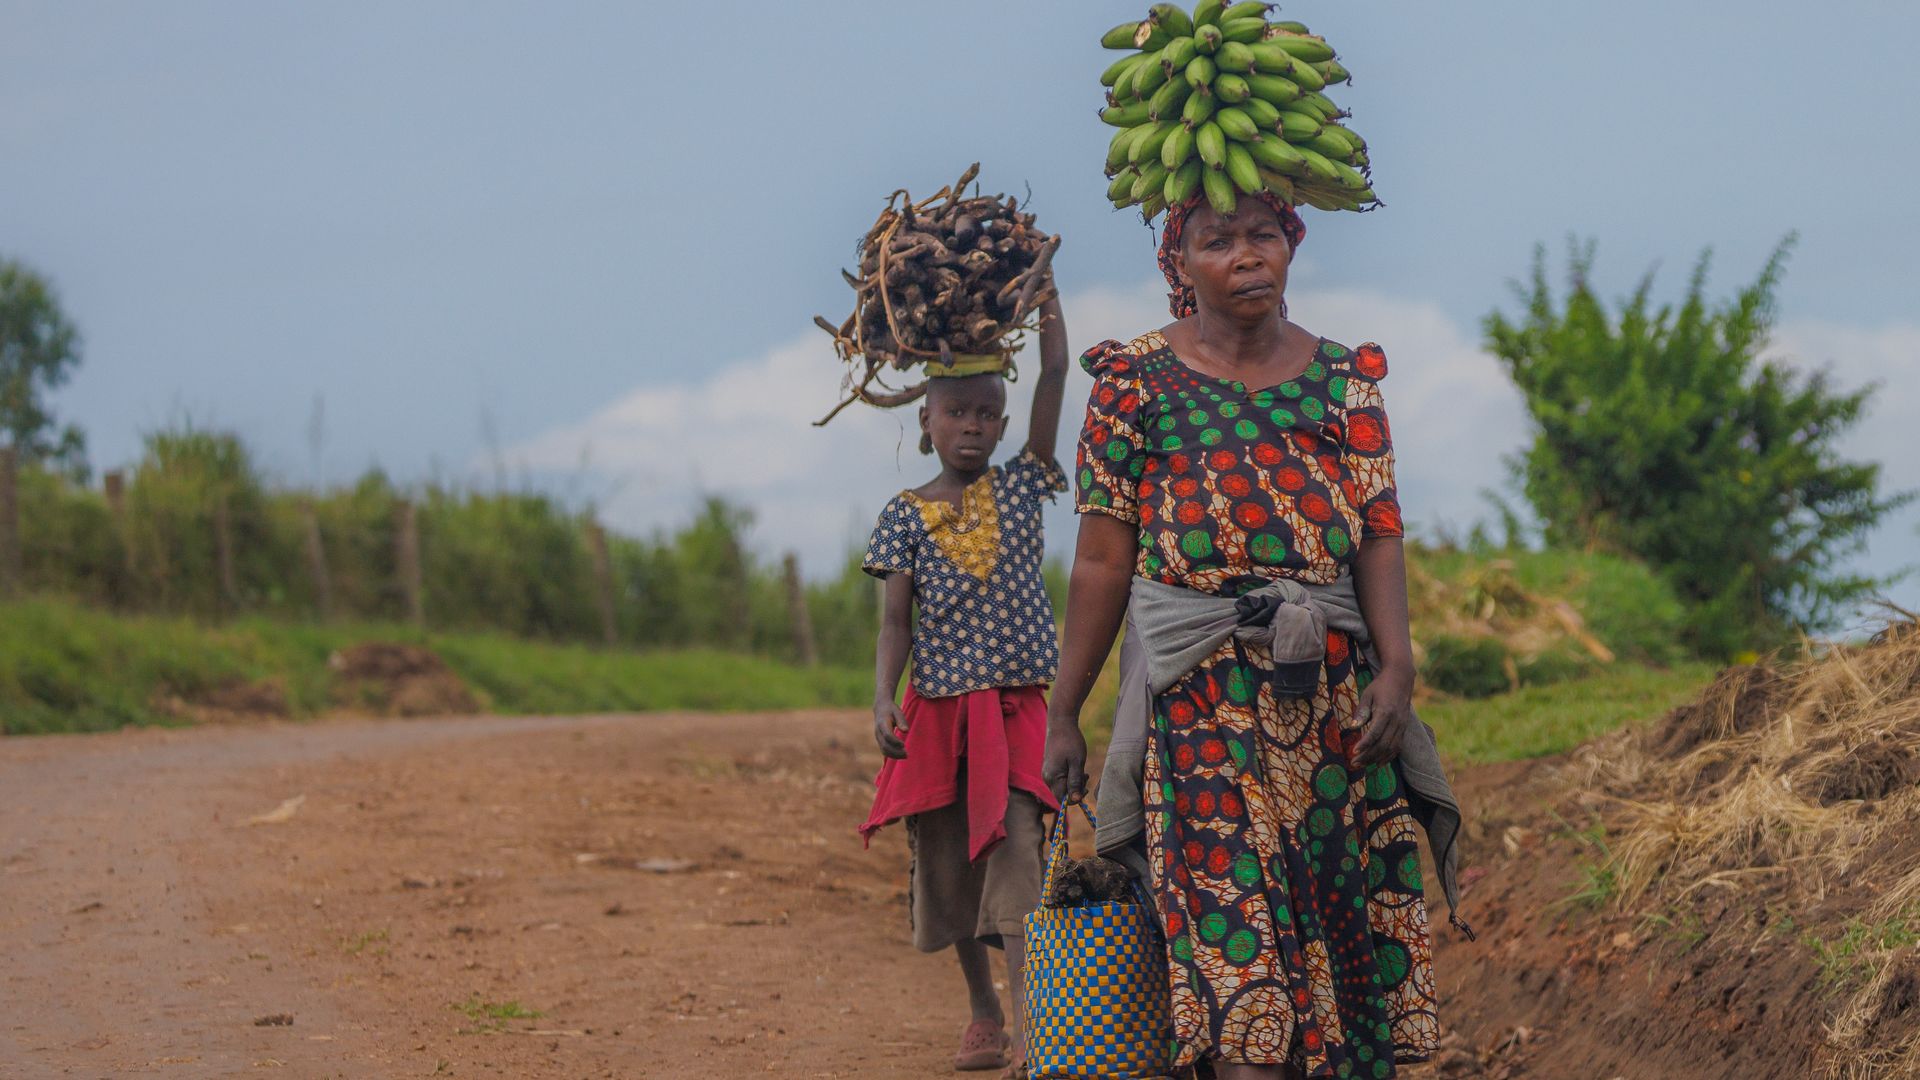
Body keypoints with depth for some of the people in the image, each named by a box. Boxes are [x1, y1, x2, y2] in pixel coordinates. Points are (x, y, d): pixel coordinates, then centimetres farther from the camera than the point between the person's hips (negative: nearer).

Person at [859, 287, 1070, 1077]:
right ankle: (983, 1016, 20)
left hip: (1016, 706, -1)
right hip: (937, 709, 1)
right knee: (947, 860, 7)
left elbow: (1054, 376, -3)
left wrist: (1044, 298, -3)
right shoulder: (906, 515, 3)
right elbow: (896, 620, -1)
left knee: (1014, 839, -15)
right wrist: (883, 700, -13)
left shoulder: (1019, 489, 4)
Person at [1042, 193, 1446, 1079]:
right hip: (1203, 703, -3)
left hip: (1336, 699, 3)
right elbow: (1102, 562, 1)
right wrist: (1063, 715, 0)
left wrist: (1396, 666, -13)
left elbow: (1380, 534, 2)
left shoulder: (1342, 378, 9)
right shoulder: (1135, 383, 1)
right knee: (1240, 966, -12)